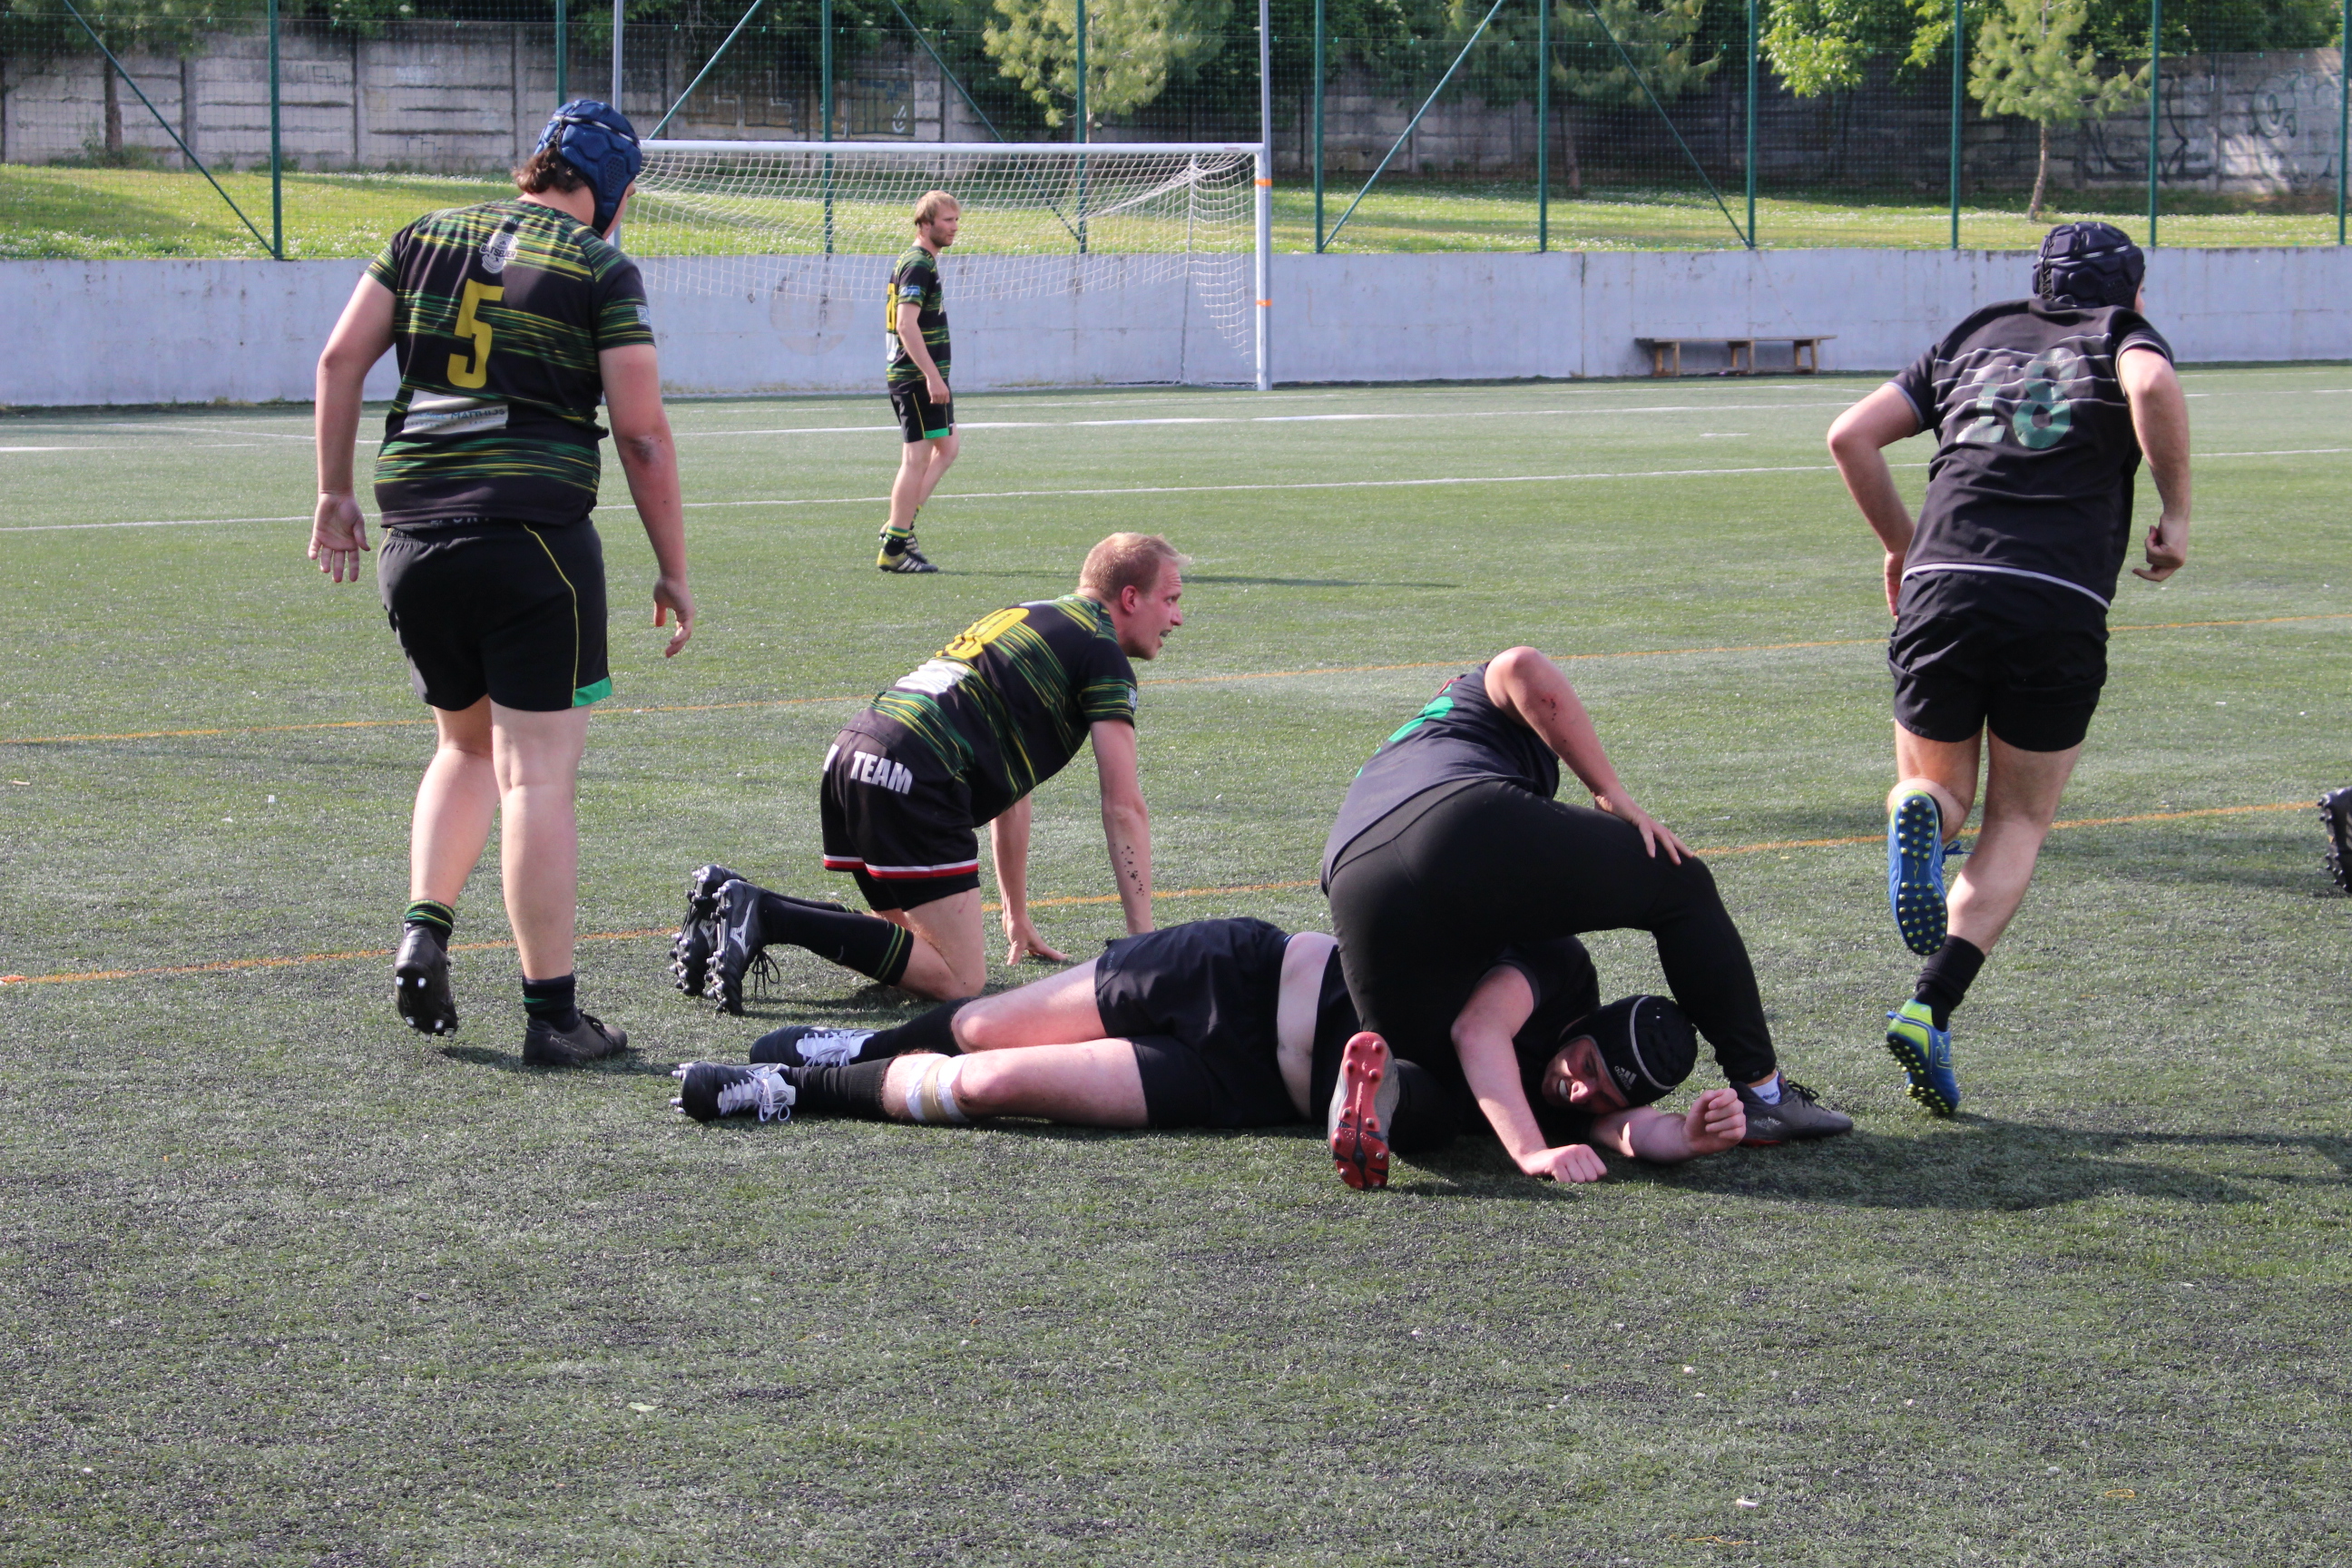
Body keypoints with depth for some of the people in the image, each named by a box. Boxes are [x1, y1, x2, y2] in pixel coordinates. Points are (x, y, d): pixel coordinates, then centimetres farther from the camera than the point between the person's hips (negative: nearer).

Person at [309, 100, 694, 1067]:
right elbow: (641, 434, -5)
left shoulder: (427, 237, 12)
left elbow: (340, 359, 10)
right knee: (538, 775, -3)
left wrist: (334, 491, 17)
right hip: (535, 538, -5)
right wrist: (673, 570, 3)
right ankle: (551, 1014, -2)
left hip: (414, 541, 5)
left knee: (466, 744, 24)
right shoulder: (601, 271, -2)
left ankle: (423, 934, 7)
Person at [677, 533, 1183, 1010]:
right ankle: (765, 915, -19)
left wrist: (1017, 918, 38)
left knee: (922, 945, 20)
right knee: (958, 979, -10)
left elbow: (1007, 780, 36)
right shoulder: (1102, 654, 3)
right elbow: (1123, 807, -1)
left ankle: (728, 899, 9)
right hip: (911, 780, -9)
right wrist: (1143, 942, 3)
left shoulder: (1027, 619, 31)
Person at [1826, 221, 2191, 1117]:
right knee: (2017, 825, 13)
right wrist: (2176, 517, -2)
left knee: (1937, 787, 24)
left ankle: (1920, 818, -15)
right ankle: (1931, 1011, -5)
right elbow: (2154, 387, -12)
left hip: (1941, 587, 2)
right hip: (2061, 608, -2)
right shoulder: (2121, 338, 15)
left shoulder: (1973, 338, 24)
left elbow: (1851, 436, 16)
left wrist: (1902, 546, 25)